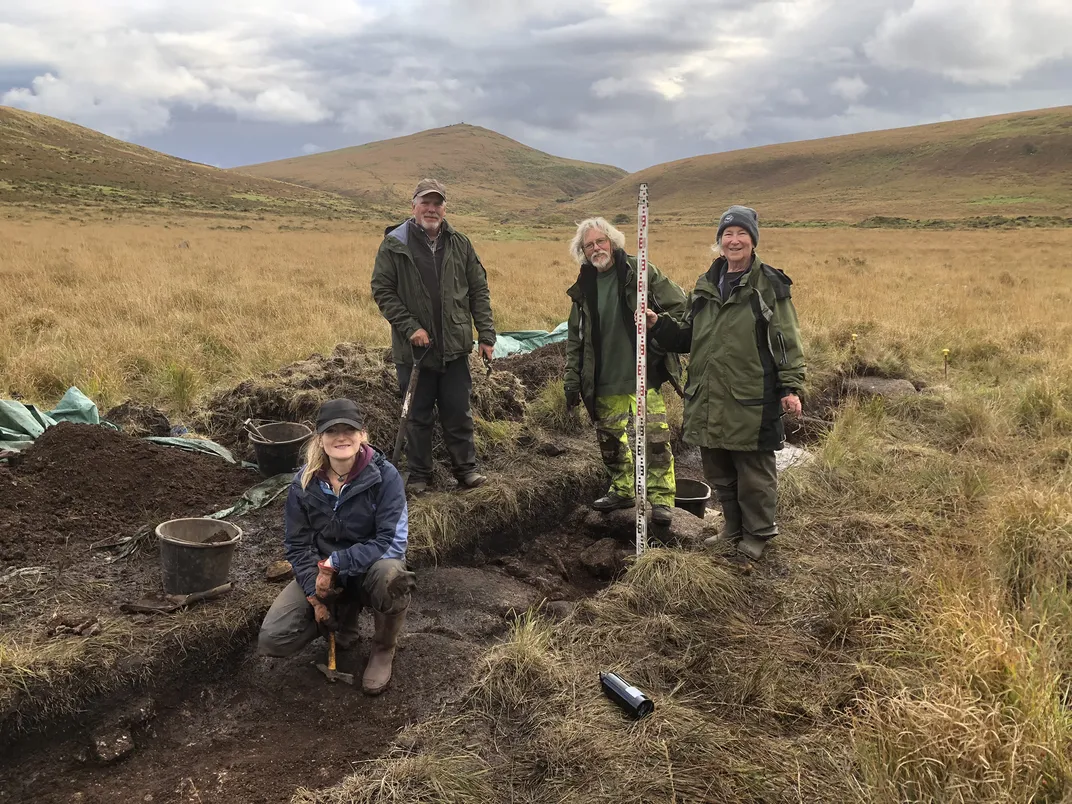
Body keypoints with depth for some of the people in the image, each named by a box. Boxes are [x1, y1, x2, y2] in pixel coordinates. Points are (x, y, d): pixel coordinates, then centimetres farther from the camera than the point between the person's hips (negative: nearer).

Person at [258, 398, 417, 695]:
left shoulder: (384, 476, -19)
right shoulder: (304, 482, -8)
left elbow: (393, 541, -23)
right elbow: (297, 544, -3)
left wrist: (336, 563, -28)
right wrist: (314, 594, -15)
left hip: (369, 568, -3)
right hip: (321, 572, 3)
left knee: (391, 575, -39)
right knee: (273, 640, -16)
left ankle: (383, 649, -7)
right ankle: (344, 616, 14)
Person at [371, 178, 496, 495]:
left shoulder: (460, 244, 5)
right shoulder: (394, 245, -4)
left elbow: (479, 291, 7)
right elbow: (382, 291, -4)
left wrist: (486, 335, 1)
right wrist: (410, 327, -13)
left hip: (455, 347, 2)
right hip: (414, 348, -2)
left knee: (459, 413, 9)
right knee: (418, 416, 9)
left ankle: (466, 468, 23)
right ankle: (418, 475, 21)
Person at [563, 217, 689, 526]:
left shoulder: (640, 272, -5)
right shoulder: (584, 287, 8)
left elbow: (680, 306, -4)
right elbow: (575, 339, 13)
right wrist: (572, 380, 9)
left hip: (645, 374, -5)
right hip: (605, 380, 5)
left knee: (655, 436, -8)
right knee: (610, 437, 14)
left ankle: (662, 498, 4)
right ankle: (622, 489, 32)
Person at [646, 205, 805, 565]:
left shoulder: (770, 285, -3)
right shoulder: (706, 286, 12)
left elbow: (788, 342, -4)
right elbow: (687, 338, 18)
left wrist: (791, 387, -12)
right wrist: (658, 324, 2)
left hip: (752, 401, -5)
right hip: (708, 399, 6)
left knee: (754, 474, 6)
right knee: (719, 474, 16)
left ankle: (757, 535, 26)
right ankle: (734, 530, 35)